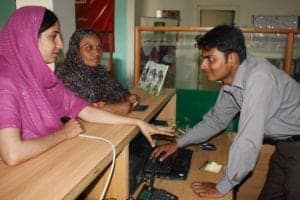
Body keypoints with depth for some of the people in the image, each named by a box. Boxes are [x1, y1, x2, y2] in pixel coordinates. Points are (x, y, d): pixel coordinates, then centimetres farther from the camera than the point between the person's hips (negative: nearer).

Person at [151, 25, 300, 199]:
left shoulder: (259, 78, -33)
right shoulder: (231, 79, -6)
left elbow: (248, 140, -34)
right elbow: (216, 119, 7)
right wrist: (178, 143, 3)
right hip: (284, 144, 7)